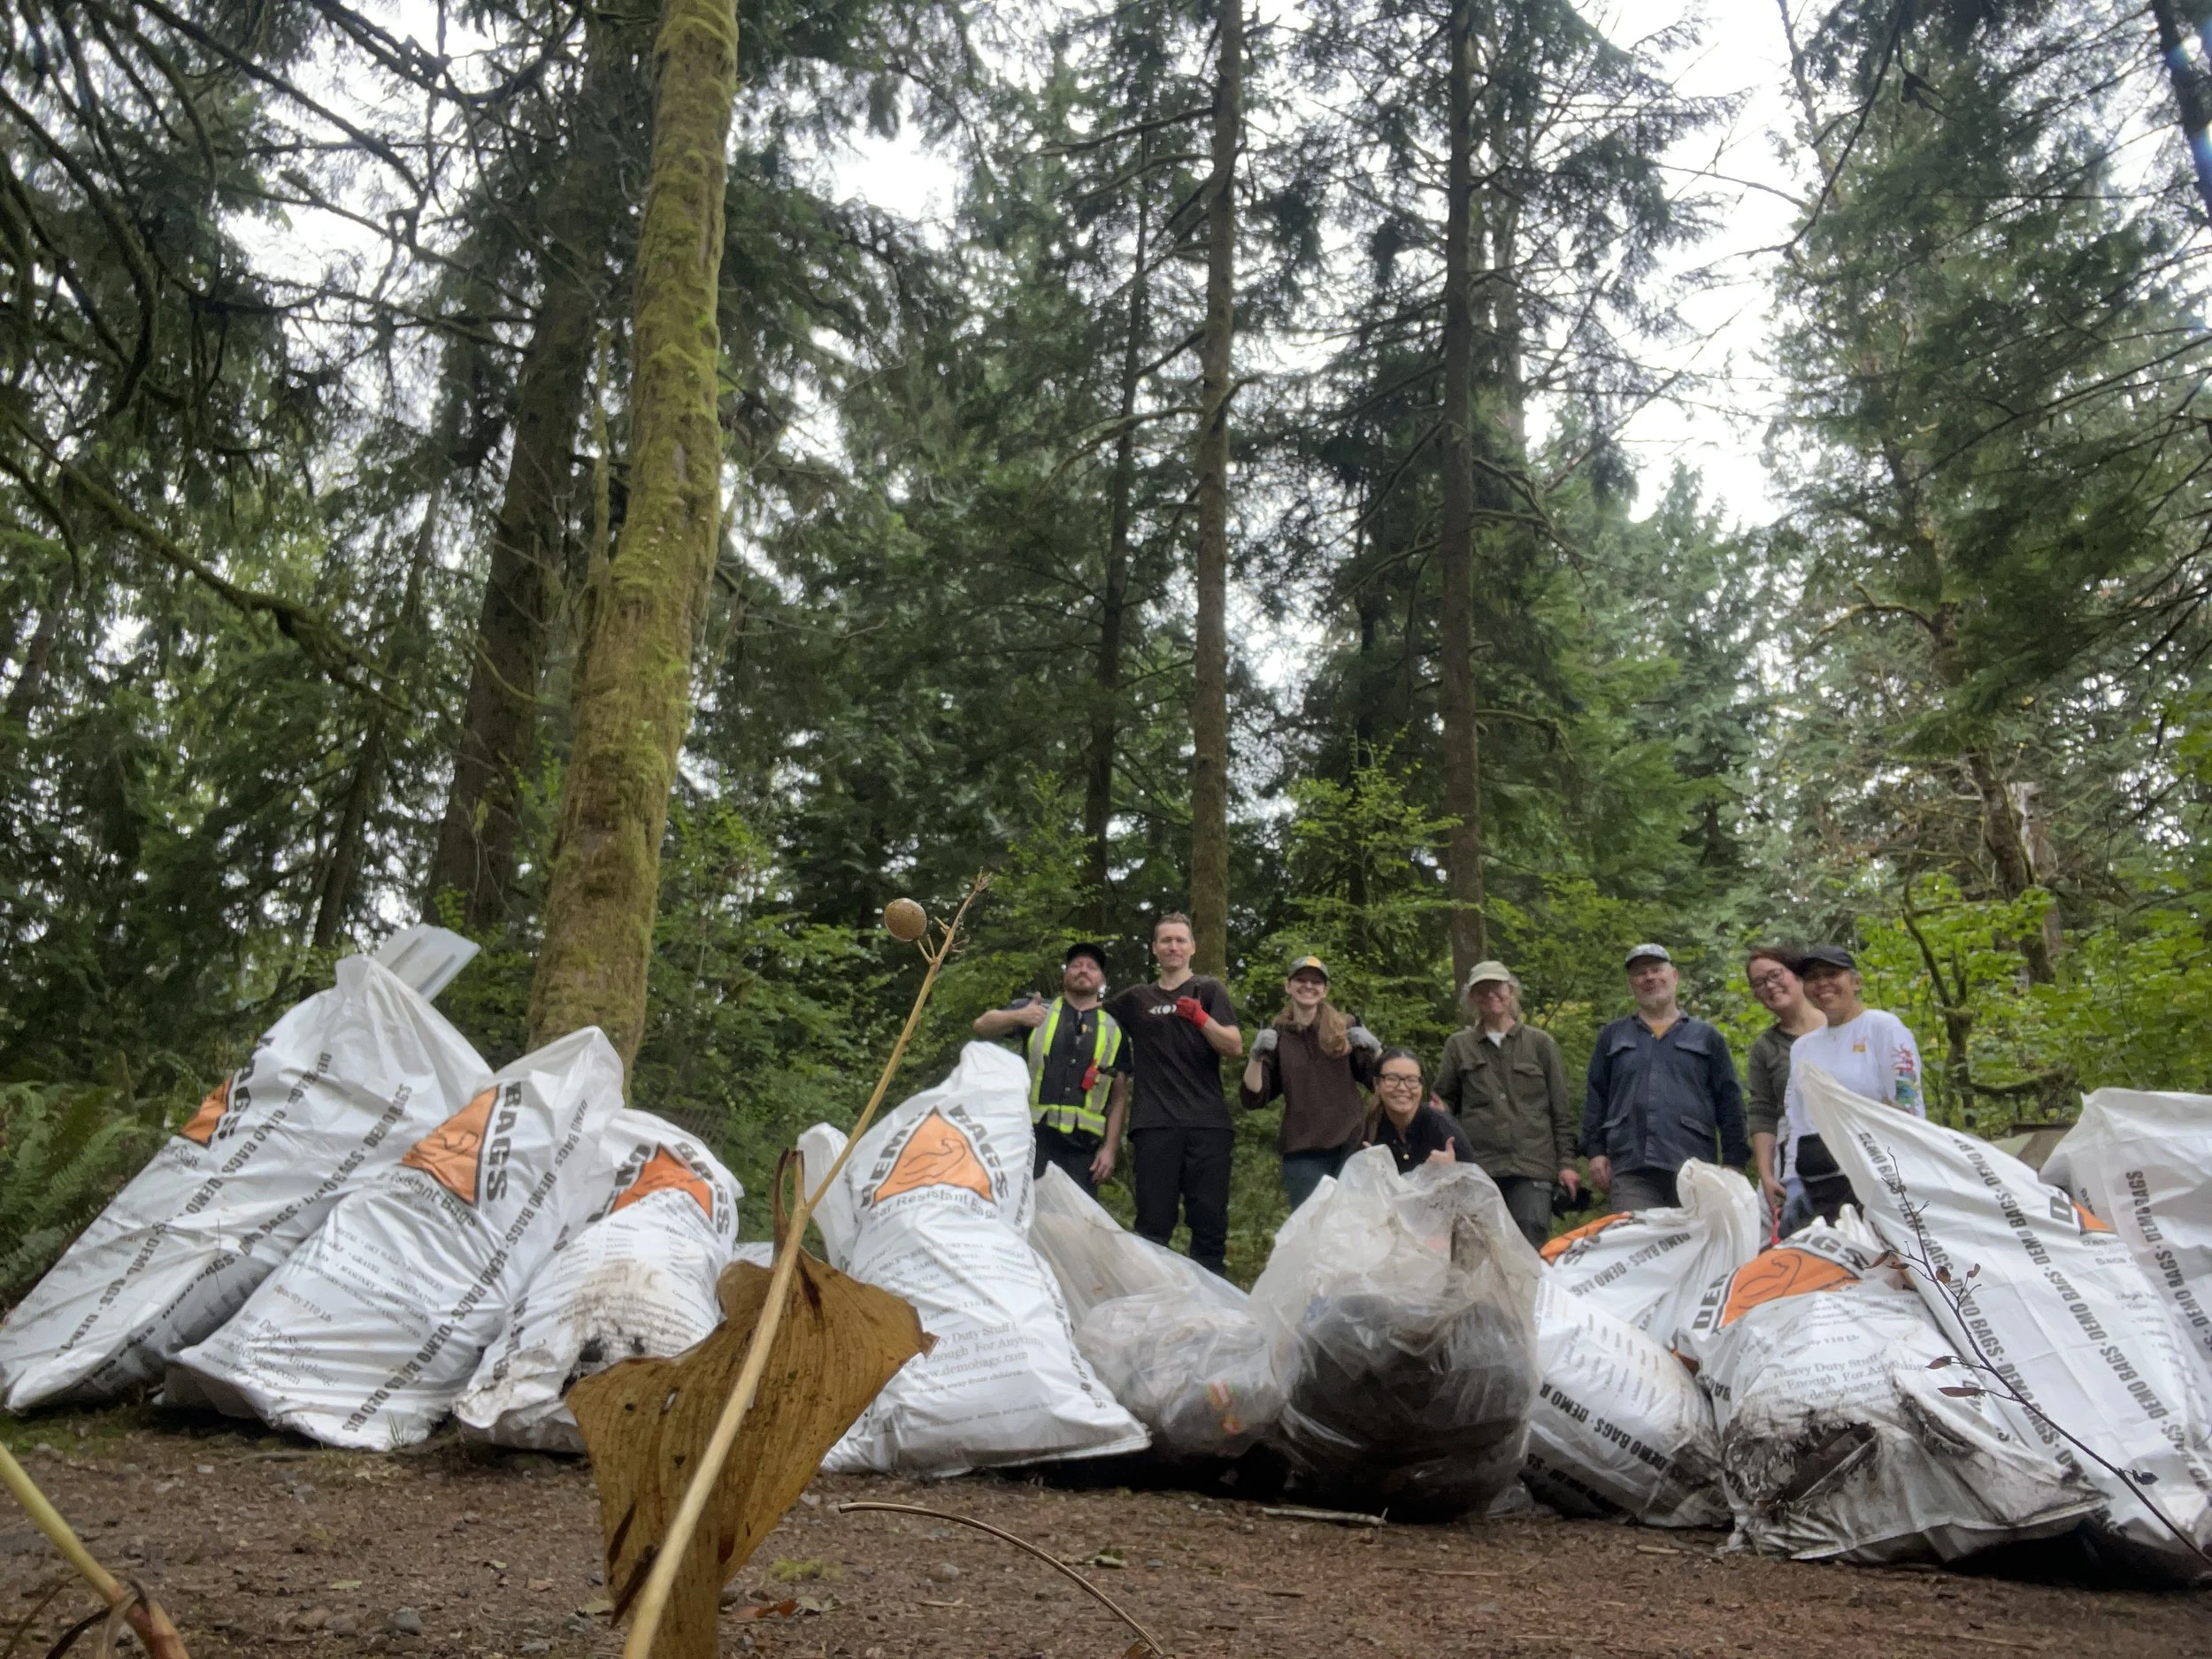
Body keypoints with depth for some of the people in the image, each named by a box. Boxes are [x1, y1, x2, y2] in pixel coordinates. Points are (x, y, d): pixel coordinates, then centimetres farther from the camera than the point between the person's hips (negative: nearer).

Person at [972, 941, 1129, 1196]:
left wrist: (1109, 1147, 1)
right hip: (1031, 1137, -1)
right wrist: (1017, 1016, -27)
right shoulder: (1039, 1011, 8)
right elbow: (982, 1027, -5)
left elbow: (1120, 1095, 11)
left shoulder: (1113, 1030, 12)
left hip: (1082, 1146, 2)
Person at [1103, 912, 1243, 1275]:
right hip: (1155, 1124, 1)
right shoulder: (1136, 999, 16)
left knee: (1210, 1224, -2)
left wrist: (1200, 1017, -18)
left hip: (1207, 1123, -1)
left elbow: (1235, 1048, 0)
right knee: (1153, 1225, -1)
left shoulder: (1208, 991, 11)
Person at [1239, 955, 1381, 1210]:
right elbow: (1253, 1098, 2)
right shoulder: (1276, 1036, 9)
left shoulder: (1345, 1030, 9)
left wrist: (1375, 1048, -16)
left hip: (1352, 1146, 0)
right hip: (1304, 1153, 0)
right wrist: (1256, 1056, -15)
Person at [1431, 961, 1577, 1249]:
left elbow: (1560, 1110, 10)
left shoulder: (1540, 1043, 11)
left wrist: (1566, 1162, 3)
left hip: (1532, 1164, -1)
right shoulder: (1458, 1046, 13)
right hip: (1478, 1168, 1)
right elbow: (1446, 1099, 18)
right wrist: (1439, 1111, -6)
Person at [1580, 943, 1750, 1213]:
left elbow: (1730, 1102, 11)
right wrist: (1595, 1150, 4)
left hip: (1692, 1169, 0)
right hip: (1630, 1170, 0)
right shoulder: (1613, 1037, 18)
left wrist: (1734, 1162, 3)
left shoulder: (1707, 1037, 16)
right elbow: (1595, 1097, 15)